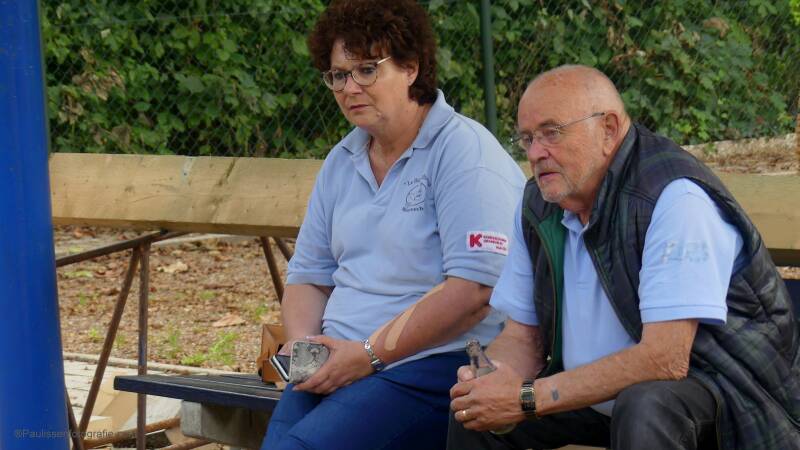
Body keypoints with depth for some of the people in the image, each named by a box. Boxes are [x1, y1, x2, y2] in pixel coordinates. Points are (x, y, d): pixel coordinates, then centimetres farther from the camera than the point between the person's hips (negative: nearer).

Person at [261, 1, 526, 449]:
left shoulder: (463, 151, -6)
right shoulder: (341, 161, 17)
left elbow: (473, 289, -16)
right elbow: (309, 275, 22)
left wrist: (370, 354, -15)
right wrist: (301, 344, 0)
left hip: (436, 365, -6)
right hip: (338, 364, 6)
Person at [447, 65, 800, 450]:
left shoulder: (676, 198, -25)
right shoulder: (538, 205, 2)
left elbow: (665, 360, -30)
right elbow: (521, 337, 7)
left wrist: (528, 397, -28)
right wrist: (493, 381, -18)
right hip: (601, 397, 7)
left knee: (644, 407, -36)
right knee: (472, 409, -4)